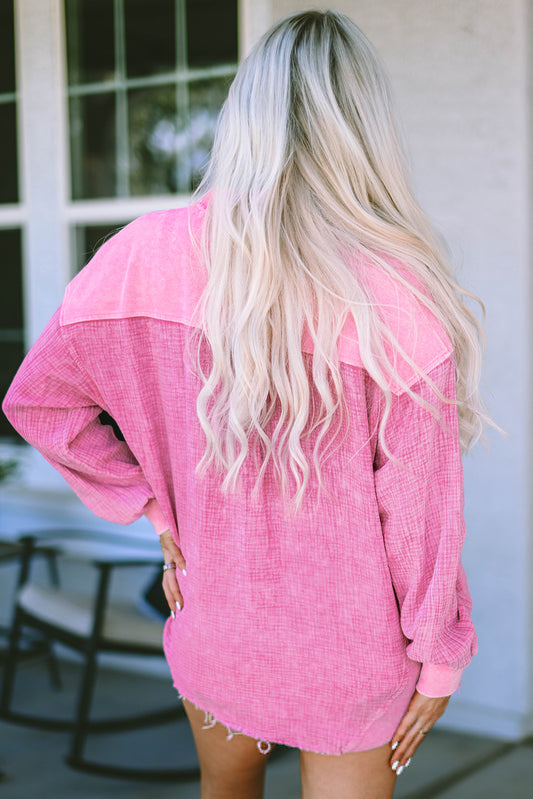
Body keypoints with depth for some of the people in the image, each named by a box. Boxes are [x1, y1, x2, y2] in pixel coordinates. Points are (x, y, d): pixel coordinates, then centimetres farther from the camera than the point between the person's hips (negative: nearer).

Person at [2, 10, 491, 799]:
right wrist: (439, 657, -2)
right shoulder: (399, 295, -22)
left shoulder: (156, 254, -14)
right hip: (352, 644, -3)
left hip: (215, 611, 4)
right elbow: (420, 510, -17)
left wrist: (154, 507, 0)